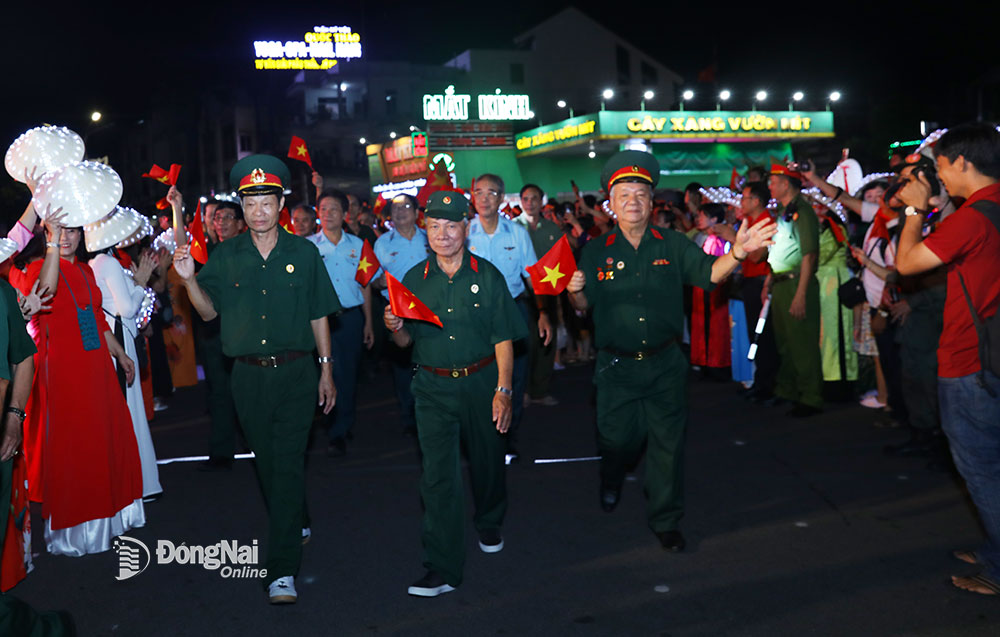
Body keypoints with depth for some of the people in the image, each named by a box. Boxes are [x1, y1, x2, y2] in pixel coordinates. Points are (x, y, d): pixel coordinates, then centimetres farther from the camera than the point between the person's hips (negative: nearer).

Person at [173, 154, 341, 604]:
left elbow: (318, 316, 5)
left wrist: (326, 371, 5)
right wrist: (189, 279, -12)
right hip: (249, 376, 3)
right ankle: (296, 523, 41)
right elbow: (209, 311, 6)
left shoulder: (303, 253, 1)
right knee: (266, 462, 15)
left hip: (296, 372, -3)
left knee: (288, 464, -7)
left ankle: (283, 570, -5)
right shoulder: (225, 256, 4)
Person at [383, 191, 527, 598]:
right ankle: (442, 569, 1)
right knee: (438, 475, -4)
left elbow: (504, 338, -5)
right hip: (434, 388, 1)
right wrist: (395, 328, -15)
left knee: (487, 462, 16)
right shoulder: (414, 280, 2)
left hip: (481, 383, 0)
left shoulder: (487, 275, -3)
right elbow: (406, 342, 8)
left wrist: (503, 391, -13)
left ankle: (489, 525, 46)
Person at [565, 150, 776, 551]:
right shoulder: (597, 252, 0)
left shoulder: (673, 245, 0)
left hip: (665, 364, 0)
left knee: (668, 443, 6)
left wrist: (738, 252, -30)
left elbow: (709, 272, -11)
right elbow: (582, 305, 3)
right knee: (617, 438, 10)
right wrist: (574, 290, -20)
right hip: (617, 367, 0)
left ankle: (665, 521, 23)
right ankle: (612, 481, 46)